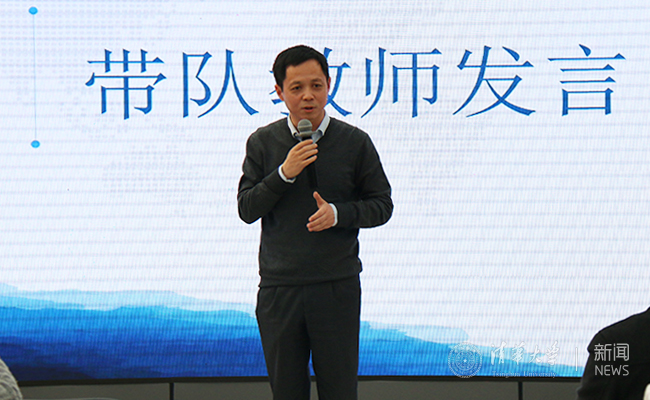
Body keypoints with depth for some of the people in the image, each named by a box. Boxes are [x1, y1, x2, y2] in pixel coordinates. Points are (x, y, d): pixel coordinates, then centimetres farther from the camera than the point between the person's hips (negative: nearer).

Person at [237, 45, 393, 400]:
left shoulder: (355, 142, 1)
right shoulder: (263, 142, 5)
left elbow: (382, 205, 5)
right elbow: (246, 209, 1)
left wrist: (338, 213, -13)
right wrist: (284, 174, -14)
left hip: (337, 287, -1)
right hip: (279, 287, 1)